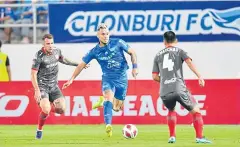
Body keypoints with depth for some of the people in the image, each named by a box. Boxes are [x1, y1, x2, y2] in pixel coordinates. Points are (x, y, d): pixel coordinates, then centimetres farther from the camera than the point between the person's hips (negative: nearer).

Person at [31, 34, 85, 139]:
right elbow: (33, 74, -16)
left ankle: (48, 107, 24)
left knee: (61, 109, -8)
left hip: (54, 86, 6)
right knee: (45, 111, -23)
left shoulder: (57, 51, 0)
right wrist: (37, 91, -24)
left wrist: (77, 64, 24)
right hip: (42, 86, -6)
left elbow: (62, 59, 24)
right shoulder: (39, 56, -18)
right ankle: (39, 130, 3)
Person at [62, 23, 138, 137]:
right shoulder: (95, 51, -3)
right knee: (109, 99, -30)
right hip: (108, 78, -1)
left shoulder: (117, 43, -6)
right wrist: (71, 79, 0)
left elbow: (132, 53, 4)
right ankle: (108, 126, -38)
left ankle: (103, 100, 38)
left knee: (117, 108, 6)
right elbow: (82, 65, 5)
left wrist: (135, 67, -8)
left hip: (122, 79, 1)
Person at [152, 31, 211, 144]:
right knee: (196, 111, 10)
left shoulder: (158, 55, 21)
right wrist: (199, 76, -15)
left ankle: (172, 136, 20)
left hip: (164, 92, 3)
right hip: (179, 89, -3)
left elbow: (155, 77, 17)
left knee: (171, 110, 31)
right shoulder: (179, 51, 13)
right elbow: (189, 62, -7)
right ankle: (199, 137, -4)